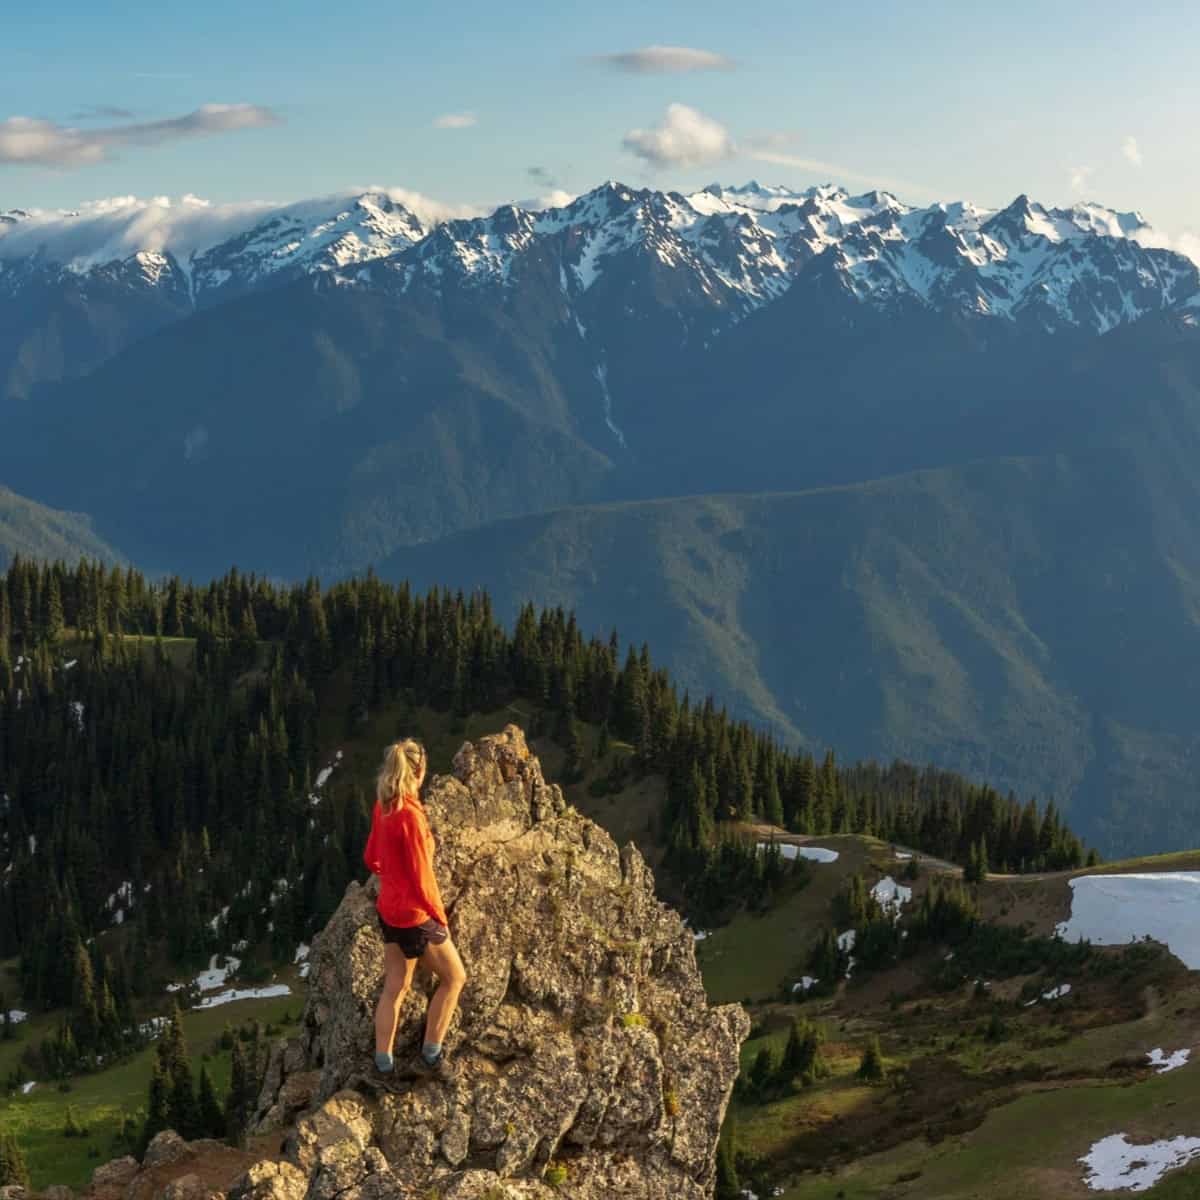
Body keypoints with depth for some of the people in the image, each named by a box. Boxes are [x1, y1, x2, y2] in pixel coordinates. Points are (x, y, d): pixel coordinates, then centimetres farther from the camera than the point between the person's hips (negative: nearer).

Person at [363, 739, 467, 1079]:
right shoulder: (411, 815, -27)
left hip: (388, 909, 7)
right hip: (414, 915, -7)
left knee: (395, 987, 17)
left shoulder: (382, 808, -2)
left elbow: (371, 858, 11)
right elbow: (422, 879, -23)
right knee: (454, 977, 11)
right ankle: (430, 1056, 15)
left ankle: (383, 1063, 21)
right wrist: (441, 918, -11)